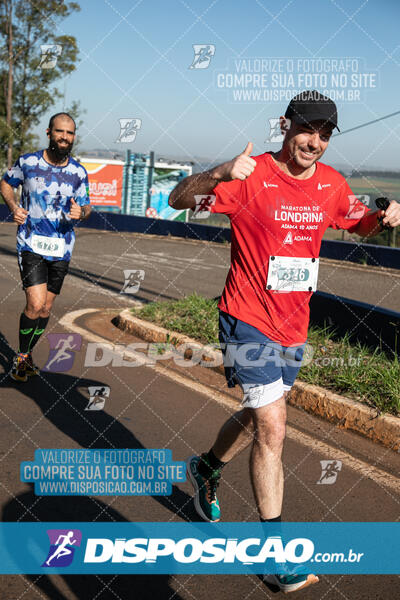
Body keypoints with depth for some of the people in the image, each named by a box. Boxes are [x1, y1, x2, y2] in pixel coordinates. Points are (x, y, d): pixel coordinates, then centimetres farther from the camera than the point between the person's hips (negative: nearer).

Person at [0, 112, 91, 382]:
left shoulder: (79, 172, 1)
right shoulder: (27, 162, -3)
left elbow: (86, 206, 11)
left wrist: (81, 212, -14)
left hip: (62, 249, 3)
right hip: (31, 245, -3)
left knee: (46, 309, 9)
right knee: (35, 304, -15)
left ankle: (28, 354, 32)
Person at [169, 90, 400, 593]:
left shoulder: (332, 184, 2)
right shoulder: (252, 177, -15)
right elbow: (178, 199, -18)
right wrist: (220, 174, -38)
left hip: (294, 327, 6)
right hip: (248, 320, -6)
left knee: (259, 416, 20)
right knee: (272, 427, -7)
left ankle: (207, 467, 49)